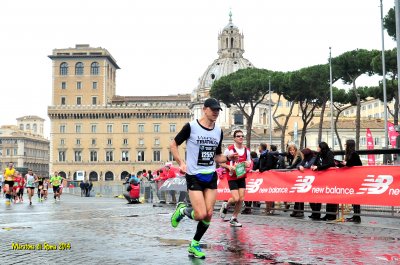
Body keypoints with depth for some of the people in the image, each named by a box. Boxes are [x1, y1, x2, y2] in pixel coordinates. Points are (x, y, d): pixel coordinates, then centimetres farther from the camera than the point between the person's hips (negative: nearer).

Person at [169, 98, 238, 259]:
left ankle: (194, 245, 21)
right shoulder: (191, 127, -9)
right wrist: (181, 163, -13)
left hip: (211, 176, 5)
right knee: (201, 214, -14)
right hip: (194, 176, -5)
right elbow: (173, 144, 0)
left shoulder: (218, 131, 8)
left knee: (209, 214, 1)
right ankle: (182, 209, 19)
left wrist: (228, 158, -3)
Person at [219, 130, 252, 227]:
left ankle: (234, 219, 17)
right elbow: (221, 163, -6)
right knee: (236, 199, -13)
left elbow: (249, 163, 16)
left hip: (242, 177, 5)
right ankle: (225, 206, 21)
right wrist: (229, 167, -23)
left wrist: (247, 164, -7)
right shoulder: (229, 149, -10)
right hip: (232, 177, -5)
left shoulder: (246, 150, 5)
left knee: (241, 199, 1)